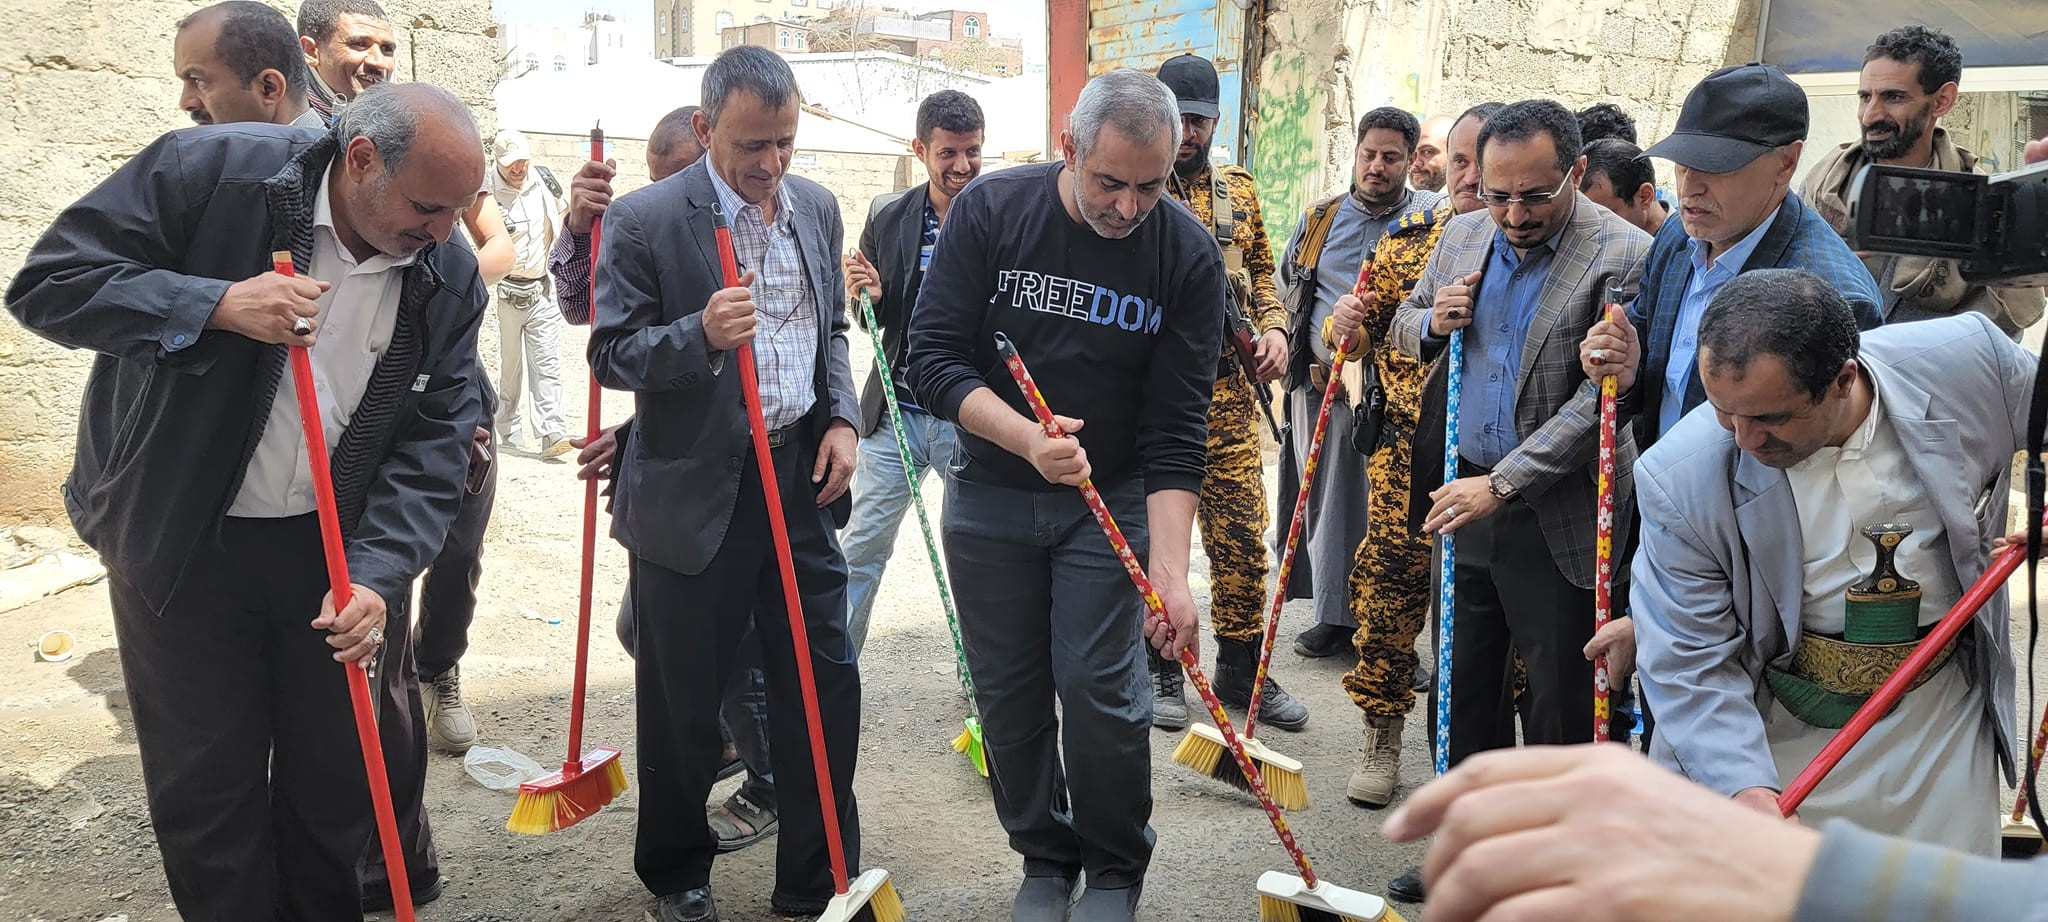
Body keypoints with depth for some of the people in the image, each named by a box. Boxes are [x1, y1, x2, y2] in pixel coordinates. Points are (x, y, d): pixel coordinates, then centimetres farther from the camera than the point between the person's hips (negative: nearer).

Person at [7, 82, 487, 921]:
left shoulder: (449, 279, -6)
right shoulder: (210, 171, -16)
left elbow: (433, 443, -6)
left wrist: (376, 572, -18)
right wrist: (218, 304, -30)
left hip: (336, 549, 3)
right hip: (181, 547, -2)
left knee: (340, 774, 12)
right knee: (204, 789, 8)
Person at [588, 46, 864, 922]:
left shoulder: (816, 206, 7)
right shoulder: (644, 218, -10)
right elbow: (610, 353, -9)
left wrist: (841, 418, 3)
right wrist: (700, 335, -26)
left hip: (800, 479, 5)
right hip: (692, 492, -4)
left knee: (826, 681, 7)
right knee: (682, 703, 9)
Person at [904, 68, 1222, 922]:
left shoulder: (1188, 256, -13)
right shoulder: (989, 210, -11)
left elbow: (1175, 430, -14)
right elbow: (935, 355, -13)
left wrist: (1170, 569, -22)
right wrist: (1025, 437, -28)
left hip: (1111, 504, -1)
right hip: (990, 500, 2)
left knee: (1100, 691, -4)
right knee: (1009, 693, 8)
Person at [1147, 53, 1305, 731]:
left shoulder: (1239, 190, 13)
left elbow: (1260, 272, 20)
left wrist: (1273, 325, 2)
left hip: (1228, 388, 4)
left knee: (1242, 529, 5)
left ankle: (1241, 667, 21)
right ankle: (1160, 668, 19)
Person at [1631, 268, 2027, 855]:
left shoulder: (1968, 359, -16)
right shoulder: (1679, 480, -23)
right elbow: (1689, 666, -18)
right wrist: (1743, 786, -30)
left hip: (1938, 713, 2)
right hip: (1777, 729, -2)